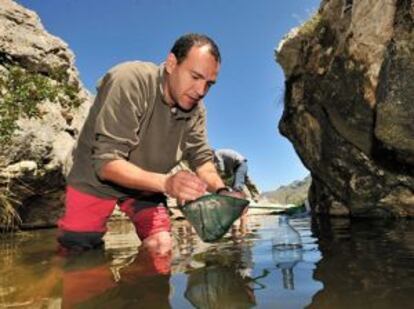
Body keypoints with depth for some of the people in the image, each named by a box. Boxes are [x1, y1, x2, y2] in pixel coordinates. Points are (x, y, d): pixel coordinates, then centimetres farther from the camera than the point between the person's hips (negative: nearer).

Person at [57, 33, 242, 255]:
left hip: (146, 184, 4)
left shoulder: (196, 109, -12)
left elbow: (201, 158, -7)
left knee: (162, 247, -8)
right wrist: (165, 183, -49)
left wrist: (221, 191, -28)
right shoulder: (129, 83, -30)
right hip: (96, 180, -3)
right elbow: (107, 163, -34)